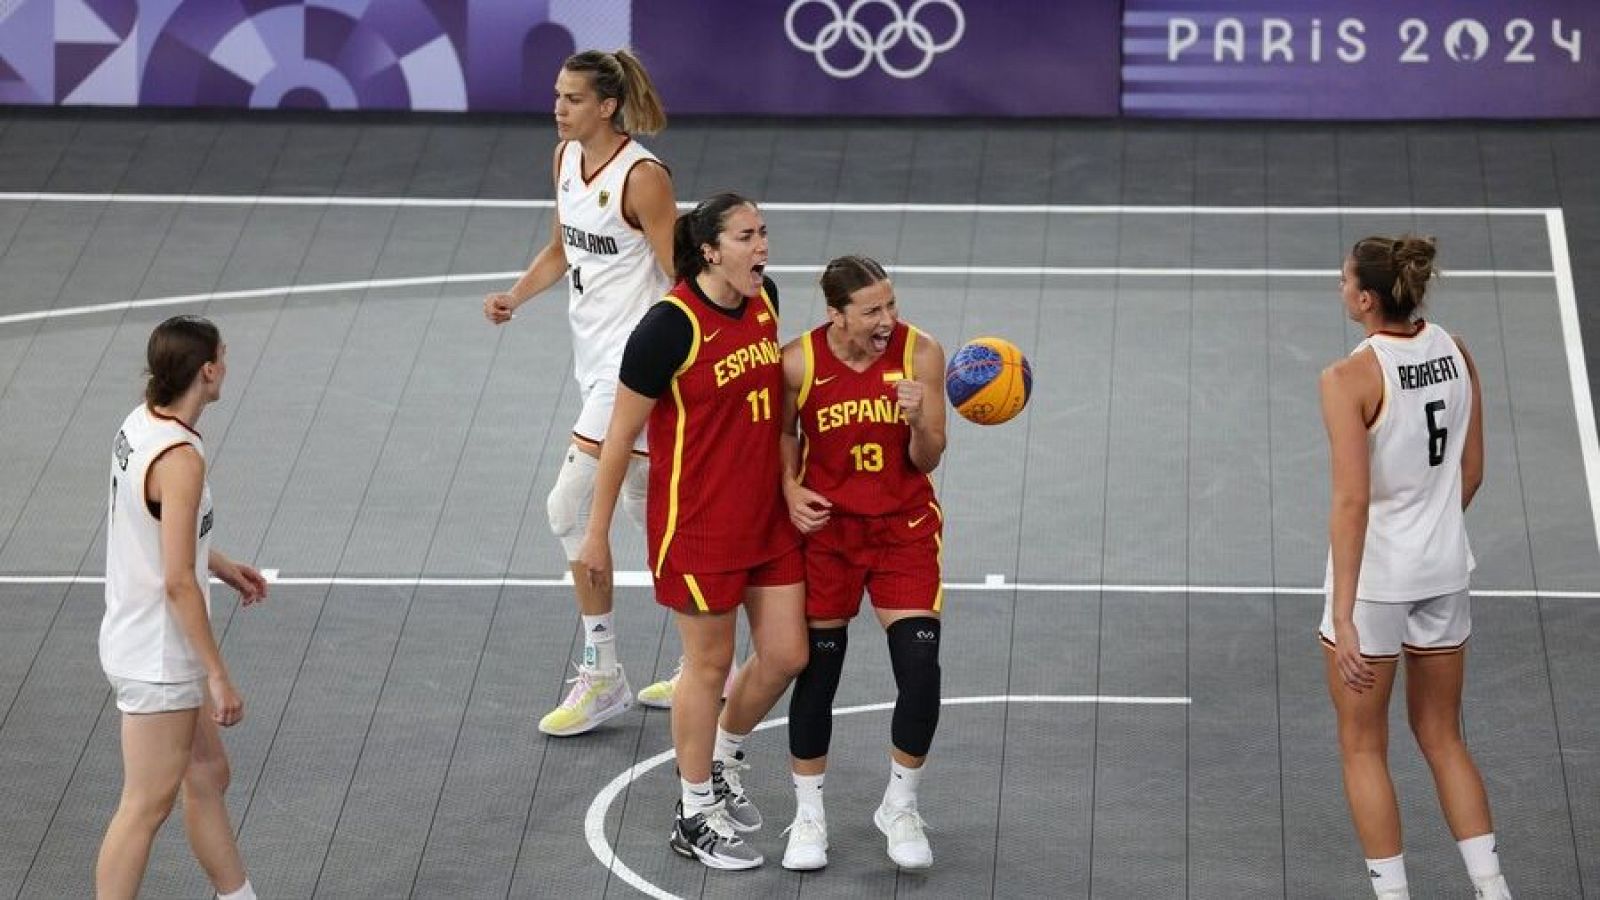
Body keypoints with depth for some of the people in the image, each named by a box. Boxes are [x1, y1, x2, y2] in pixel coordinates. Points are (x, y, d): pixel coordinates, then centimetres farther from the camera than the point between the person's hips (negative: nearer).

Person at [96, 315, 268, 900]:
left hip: (140, 645, 10)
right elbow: (178, 583, -26)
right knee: (146, 807, 0)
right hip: (158, 660, -10)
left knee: (208, 776, 20)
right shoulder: (180, 458, -26)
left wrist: (222, 566, 26)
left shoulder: (141, 425, 2)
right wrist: (219, 675, -21)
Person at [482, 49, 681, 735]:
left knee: (570, 505, -12)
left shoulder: (642, 177, -19)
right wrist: (514, 297, 3)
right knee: (647, 507, 15)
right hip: (597, 359, 9)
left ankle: (602, 679, -2)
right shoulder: (567, 157, 6)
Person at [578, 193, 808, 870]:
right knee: (710, 663, 5)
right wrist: (597, 533, -9)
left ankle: (720, 759, 36)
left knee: (786, 655, 9)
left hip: (766, 515, 7)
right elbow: (620, 434, -13)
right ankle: (695, 817, 21)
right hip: (697, 523, -7)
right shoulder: (671, 325, -20)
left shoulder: (764, 299, 0)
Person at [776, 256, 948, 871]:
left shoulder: (921, 353, -11)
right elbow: (783, 433, 7)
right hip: (827, 527, 0)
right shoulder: (800, 361, -12)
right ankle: (808, 815, 21)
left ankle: (900, 809, 15)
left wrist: (919, 421, -28)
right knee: (816, 672, 3)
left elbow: (928, 460, -7)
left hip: (905, 528, 0)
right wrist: (791, 489, -9)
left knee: (921, 676, -7)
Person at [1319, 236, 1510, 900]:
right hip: (1444, 570, 6)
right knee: (1442, 739, 18)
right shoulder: (1455, 353, -1)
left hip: (1373, 578, -6)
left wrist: (1343, 618, -24)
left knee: (1362, 747, 10)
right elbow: (1472, 471, 8)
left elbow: (1352, 501, -24)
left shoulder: (1350, 379, -20)